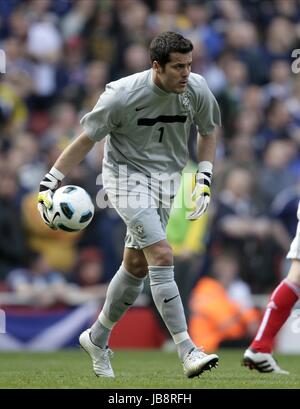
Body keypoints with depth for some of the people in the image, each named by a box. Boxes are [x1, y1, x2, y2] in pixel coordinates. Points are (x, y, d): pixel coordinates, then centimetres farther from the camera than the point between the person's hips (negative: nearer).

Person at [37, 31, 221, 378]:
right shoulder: (122, 95, -22)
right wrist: (49, 184, -15)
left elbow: (208, 131, 10)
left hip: (165, 177, 5)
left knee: (137, 264, 10)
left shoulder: (197, 90, -10)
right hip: (126, 175, -5)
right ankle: (187, 351, -22)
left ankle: (97, 339, 30)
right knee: (161, 255, -20)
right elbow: (85, 140, -12)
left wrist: (203, 179, 0)